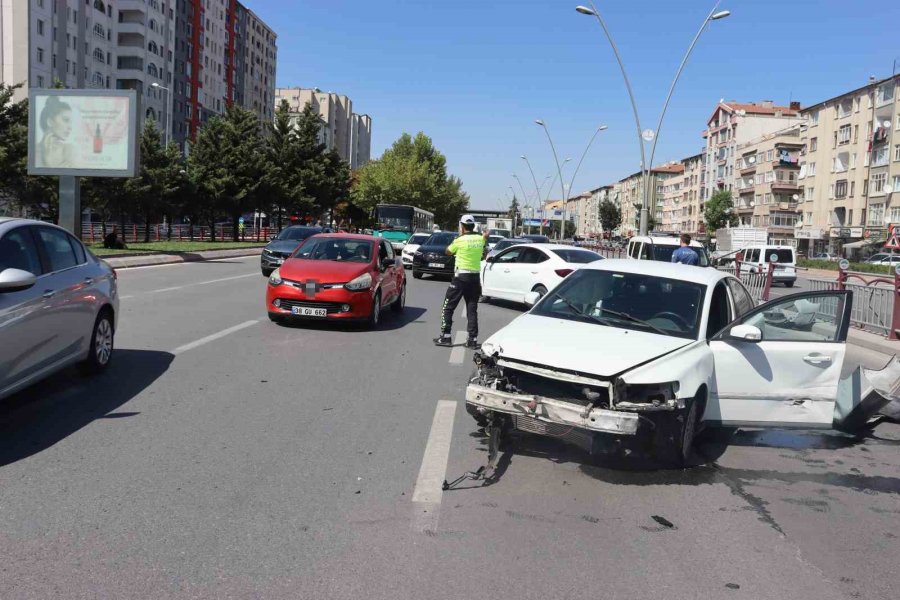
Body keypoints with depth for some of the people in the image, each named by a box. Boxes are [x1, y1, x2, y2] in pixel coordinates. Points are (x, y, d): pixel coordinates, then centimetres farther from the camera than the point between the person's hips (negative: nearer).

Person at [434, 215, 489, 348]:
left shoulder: (460, 240, -10)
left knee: (448, 307, 5)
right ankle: (473, 340, 6)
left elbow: (448, 251, 6)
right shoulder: (480, 239, 3)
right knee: (472, 310, 8)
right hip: (475, 277, 5)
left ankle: (445, 337, 2)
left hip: (461, 277, -5)